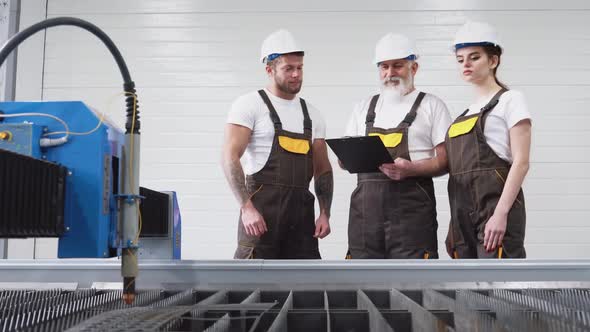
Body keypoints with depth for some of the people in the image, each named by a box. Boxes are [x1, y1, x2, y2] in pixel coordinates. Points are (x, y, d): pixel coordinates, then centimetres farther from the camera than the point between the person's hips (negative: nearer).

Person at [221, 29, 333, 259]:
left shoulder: (311, 114, 15)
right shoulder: (250, 105, -3)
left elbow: (323, 169, 16)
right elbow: (230, 157, -12)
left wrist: (325, 213, 6)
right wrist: (246, 207, -19)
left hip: (302, 210, 6)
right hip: (261, 209, -6)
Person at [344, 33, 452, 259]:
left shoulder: (431, 105, 7)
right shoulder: (364, 107, 19)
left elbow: (445, 160, -1)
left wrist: (411, 169, -18)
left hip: (412, 208, -4)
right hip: (365, 207, 4)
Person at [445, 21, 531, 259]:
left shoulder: (510, 100, 1)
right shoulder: (467, 113, 21)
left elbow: (521, 162, -9)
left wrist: (500, 214, -19)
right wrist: (456, 225, 15)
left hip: (495, 209, -7)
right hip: (464, 214, 7)